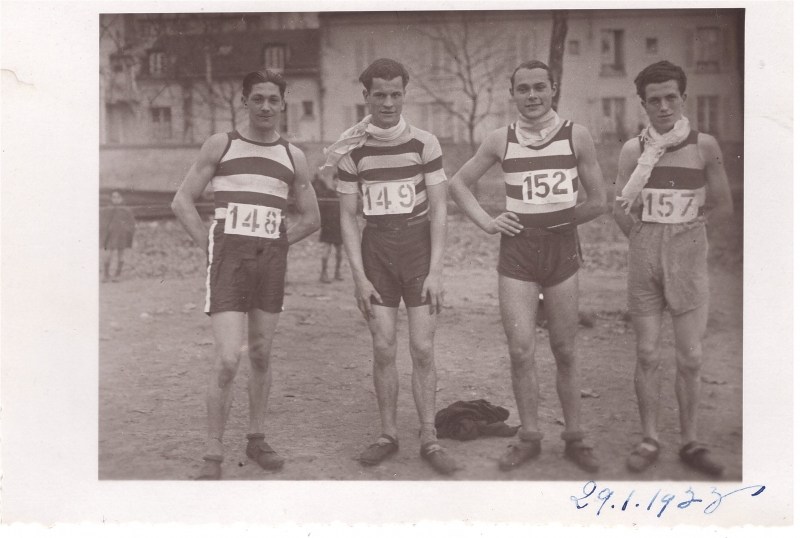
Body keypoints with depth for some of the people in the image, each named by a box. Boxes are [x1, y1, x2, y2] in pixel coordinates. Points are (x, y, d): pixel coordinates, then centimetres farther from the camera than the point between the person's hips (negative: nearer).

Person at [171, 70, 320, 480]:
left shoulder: (293, 157, 11)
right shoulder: (221, 145, 5)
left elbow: (311, 218, 19)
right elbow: (183, 201, 5)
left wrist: (277, 243, 7)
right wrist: (209, 245, -4)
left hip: (271, 259, 3)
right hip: (228, 255, -3)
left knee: (261, 355, 10)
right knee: (227, 360, -12)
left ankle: (256, 439, 25)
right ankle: (213, 457, -3)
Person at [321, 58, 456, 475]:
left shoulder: (424, 144, -2)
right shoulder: (352, 151, 0)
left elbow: (439, 210, -2)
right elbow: (348, 217, 3)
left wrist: (435, 271, -8)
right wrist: (359, 276, -4)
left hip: (419, 245, -1)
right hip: (376, 248, 1)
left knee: (422, 349, -2)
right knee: (383, 350, 2)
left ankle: (429, 439, 8)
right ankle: (388, 435, 16)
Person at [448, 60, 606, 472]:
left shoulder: (576, 136, 1)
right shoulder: (501, 140, 4)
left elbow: (597, 202, 6)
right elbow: (458, 183, 14)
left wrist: (556, 221, 6)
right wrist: (486, 222, 4)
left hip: (562, 249, 0)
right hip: (516, 252, 1)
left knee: (564, 352, 6)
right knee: (521, 351, -3)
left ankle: (574, 438, 18)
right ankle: (529, 437, 12)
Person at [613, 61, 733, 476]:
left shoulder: (704, 146, 0)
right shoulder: (634, 150, 2)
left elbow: (723, 206, 6)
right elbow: (620, 212, 4)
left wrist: (687, 231, 4)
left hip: (688, 258, -1)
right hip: (643, 256, 1)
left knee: (690, 357, 2)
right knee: (646, 354, 4)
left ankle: (690, 442, 14)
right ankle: (649, 440, 15)